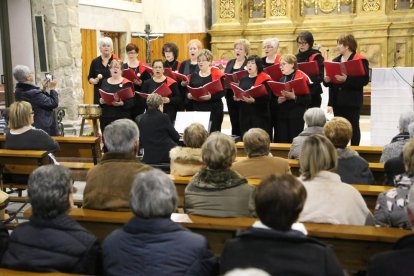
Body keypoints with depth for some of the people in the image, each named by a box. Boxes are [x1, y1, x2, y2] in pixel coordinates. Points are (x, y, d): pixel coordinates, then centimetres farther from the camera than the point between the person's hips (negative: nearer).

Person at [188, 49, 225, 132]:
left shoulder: (217, 74, 0)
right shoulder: (194, 76, 15)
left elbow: (222, 92, -9)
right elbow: (187, 92, 15)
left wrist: (210, 96, -23)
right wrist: (189, 95, -7)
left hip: (213, 110, -4)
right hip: (197, 109, 4)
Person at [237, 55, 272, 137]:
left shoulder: (265, 79, -4)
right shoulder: (243, 79, 15)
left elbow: (267, 97, -14)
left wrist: (254, 100, -26)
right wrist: (237, 97, -3)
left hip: (260, 115, -5)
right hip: (244, 114, 5)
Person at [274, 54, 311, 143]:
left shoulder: (302, 78, -5)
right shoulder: (281, 80, 15)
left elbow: (307, 99, -11)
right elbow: (275, 97, 19)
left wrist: (294, 97, -24)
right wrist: (278, 100, -3)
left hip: (296, 116, -6)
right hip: (282, 116, 6)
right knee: (282, 142, 3)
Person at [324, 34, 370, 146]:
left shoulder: (360, 60, -7)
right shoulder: (335, 61, 15)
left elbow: (364, 80, -16)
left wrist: (347, 80, -27)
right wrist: (327, 80, -4)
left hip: (352, 101, -6)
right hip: (338, 101, 6)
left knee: (353, 127, 2)